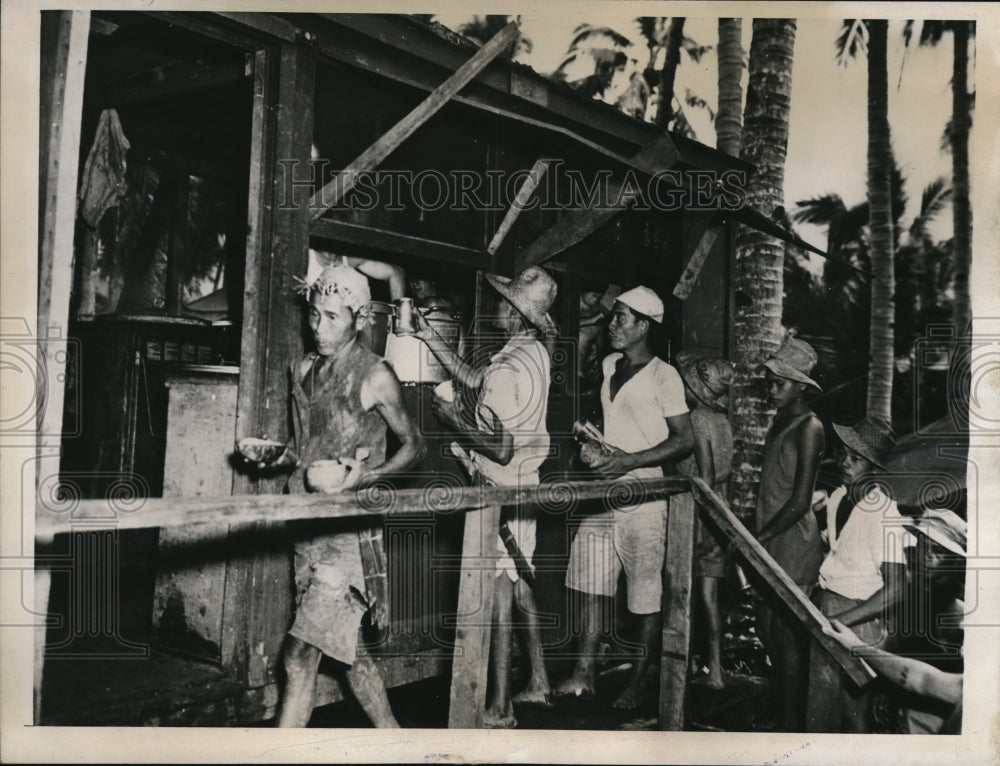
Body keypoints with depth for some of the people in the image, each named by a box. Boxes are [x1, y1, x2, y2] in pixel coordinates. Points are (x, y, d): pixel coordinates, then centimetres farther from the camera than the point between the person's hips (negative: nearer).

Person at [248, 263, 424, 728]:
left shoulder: (375, 377, -7)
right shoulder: (303, 372, 11)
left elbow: (413, 445, 0)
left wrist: (369, 475, -16)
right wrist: (276, 457, 0)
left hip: (349, 528, -7)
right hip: (308, 523, 7)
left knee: (300, 655, -10)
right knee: (347, 649, 14)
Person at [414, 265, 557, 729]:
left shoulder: (506, 372, -24)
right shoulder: (535, 353, 5)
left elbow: (502, 450, -25)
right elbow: (471, 378, 16)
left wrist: (454, 420, -13)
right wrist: (429, 336, 15)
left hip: (502, 489, -9)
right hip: (523, 483, 9)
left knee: (499, 591, -2)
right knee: (520, 583, 18)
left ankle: (500, 709, 6)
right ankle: (538, 683, 29)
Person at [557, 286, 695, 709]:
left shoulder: (663, 376, -8)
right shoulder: (609, 366, 13)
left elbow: (684, 439, -10)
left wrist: (629, 461, -16)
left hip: (643, 496, -7)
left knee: (645, 592, 2)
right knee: (591, 584, 6)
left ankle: (640, 679, 14)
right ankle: (583, 674, 12)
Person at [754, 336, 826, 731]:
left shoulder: (808, 428, -14)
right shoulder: (780, 422, 13)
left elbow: (800, 502, -18)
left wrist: (758, 539, -14)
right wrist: (758, 538, 12)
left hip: (795, 541, -9)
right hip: (770, 541, 9)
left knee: (788, 632, -3)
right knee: (766, 625, 16)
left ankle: (793, 723, 8)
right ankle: (786, 704, 30)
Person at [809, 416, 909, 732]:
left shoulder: (884, 513, -18)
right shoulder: (838, 496, 1)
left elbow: (894, 590, -21)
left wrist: (837, 622, -22)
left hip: (858, 618, -6)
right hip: (823, 603, 6)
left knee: (854, 706, 4)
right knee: (819, 706, 15)